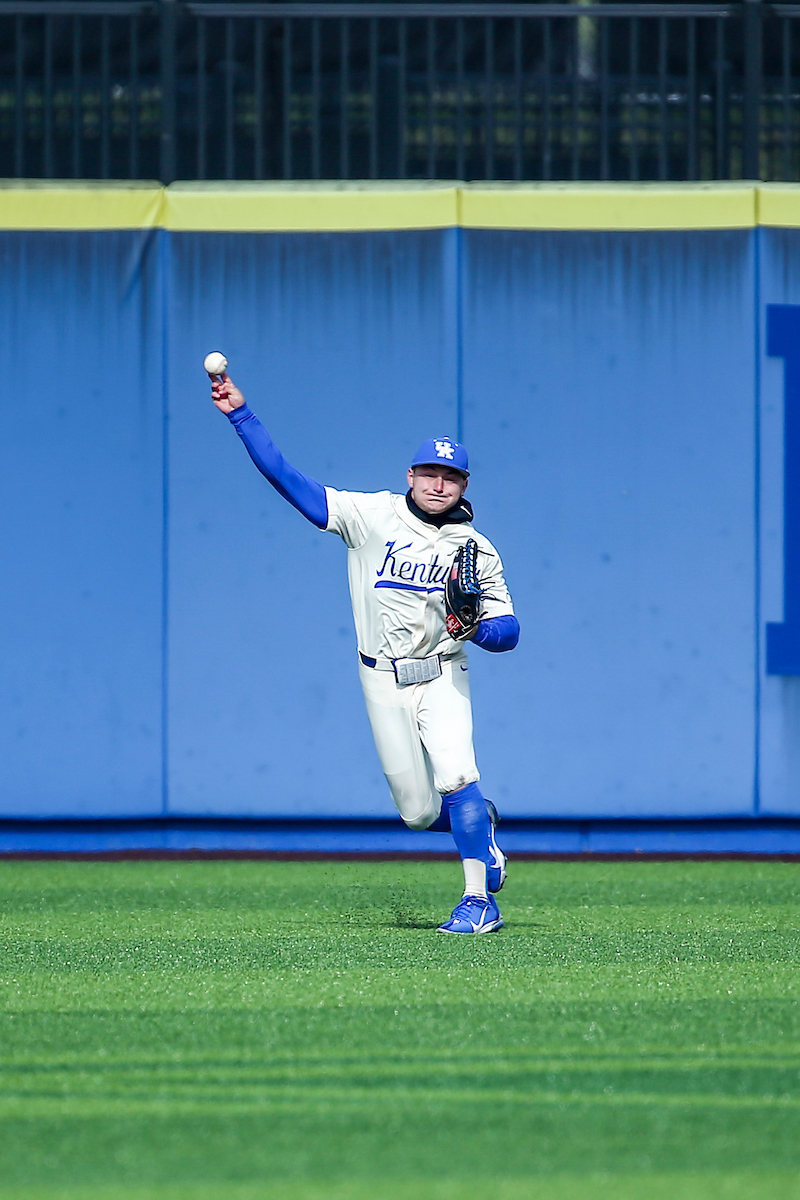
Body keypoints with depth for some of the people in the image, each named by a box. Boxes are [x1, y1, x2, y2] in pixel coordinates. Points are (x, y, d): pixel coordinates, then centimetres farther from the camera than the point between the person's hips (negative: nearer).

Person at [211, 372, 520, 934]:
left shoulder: (475, 549, 0)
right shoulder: (372, 514, -2)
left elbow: (508, 630, 0)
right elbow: (287, 477, -5)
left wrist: (476, 629, -23)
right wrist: (241, 415, -12)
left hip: (441, 675, -1)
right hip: (383, 681, 1)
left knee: (455, 777, -23)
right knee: (418, 812, 3)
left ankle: (479, 900, -18)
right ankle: (480, 822, 37)